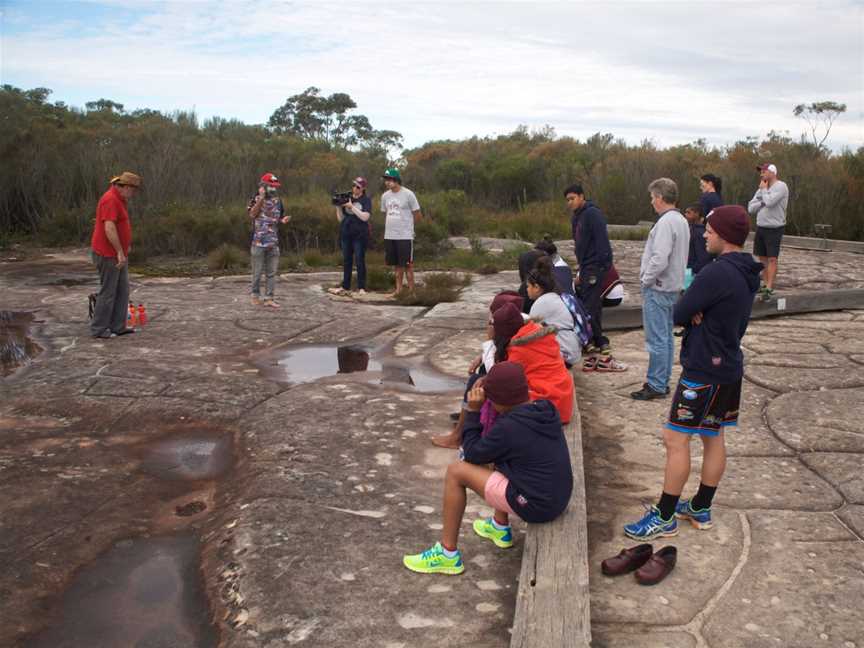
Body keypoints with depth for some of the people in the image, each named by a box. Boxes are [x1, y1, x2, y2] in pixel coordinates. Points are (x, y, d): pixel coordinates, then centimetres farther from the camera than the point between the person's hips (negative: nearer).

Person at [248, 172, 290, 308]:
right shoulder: (255, 199, -2)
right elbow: (252, 214, -20)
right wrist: (262, 198, -21)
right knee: (257, 271, 5)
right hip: (258, 241, -4)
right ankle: (255, 295, 19)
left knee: (271, 272, 3)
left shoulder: (277, 200, 10)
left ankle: (269, 298, 6)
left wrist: (283, 220, -5)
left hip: (273, 242, 4)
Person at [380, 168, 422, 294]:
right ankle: (398, 289, 19)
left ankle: (411, 290, 4)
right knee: (397, 265, 11)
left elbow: (418, 215, -1)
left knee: (407, 264, -1)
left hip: (405, 236, -5)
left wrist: (406, 224, 7)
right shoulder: (385, 196, 8)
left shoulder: (408, 194, -8)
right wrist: (392, 226, 15)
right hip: (389, 236, 5)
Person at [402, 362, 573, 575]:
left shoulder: (508, 427, -23)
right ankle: (500, 527, 35)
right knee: (498, 458, 27)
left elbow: (471, 454, -7)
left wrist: (473, 412, -5)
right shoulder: (547, 410, 1)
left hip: (535, 506, -8)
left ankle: (447, 555, 6)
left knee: (455, 472, -3)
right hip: (559, 499, 9)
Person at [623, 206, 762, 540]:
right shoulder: (747, 274, 7)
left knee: (676, 439, -2)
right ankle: (701, 509, 28)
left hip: (703, 371, -10)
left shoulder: (717, 274, -24)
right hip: (729, 366, 10)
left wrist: (691, 312, 0)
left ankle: (665, 517, 6)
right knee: (714, 437, 16)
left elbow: (678, 314, -19)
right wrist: (698, 313, -12)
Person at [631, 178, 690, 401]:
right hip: (672, 286, 10)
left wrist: (646, 280, -11)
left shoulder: (666, 223, -20)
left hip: (658, 288, -10)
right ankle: (663, 381, 25)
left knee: (657, 339, -4)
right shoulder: (681, 221, 12)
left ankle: (656, 386, 3)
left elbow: (659, 259, -26)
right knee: (665, 337, 16)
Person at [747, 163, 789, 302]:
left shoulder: (780, 186, -11)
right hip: (761, 227, 7)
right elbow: (750, 208, 5)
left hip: (774, 228, -7)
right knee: (762, 257, 10)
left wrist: (764, 189, -9)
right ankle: (765, 284, 19)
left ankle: (769, 289, -10)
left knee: (772, 258, -8)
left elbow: (769, 202, -26)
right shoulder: (761, 188, 10)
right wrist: (763, 203, -12)